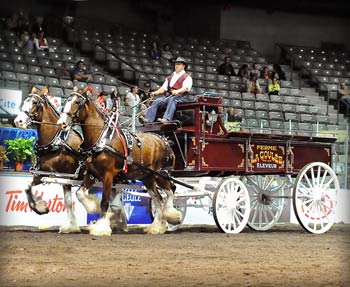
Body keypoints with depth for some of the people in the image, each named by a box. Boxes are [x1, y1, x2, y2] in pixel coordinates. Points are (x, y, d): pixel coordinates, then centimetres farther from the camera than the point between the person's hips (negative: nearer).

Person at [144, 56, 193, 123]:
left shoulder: (187, 77, 4)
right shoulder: (169, 77, 24)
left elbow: (186, 88, -14)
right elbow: (164, 88, 16)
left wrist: (177, 91, -34)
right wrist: (155, 92, -4)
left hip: (181, 97, -6)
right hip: (169, 96, 6)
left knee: (172, 100, -37)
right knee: (157, 101, -16)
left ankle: (166, 119, -55)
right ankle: (148, 119, -28)